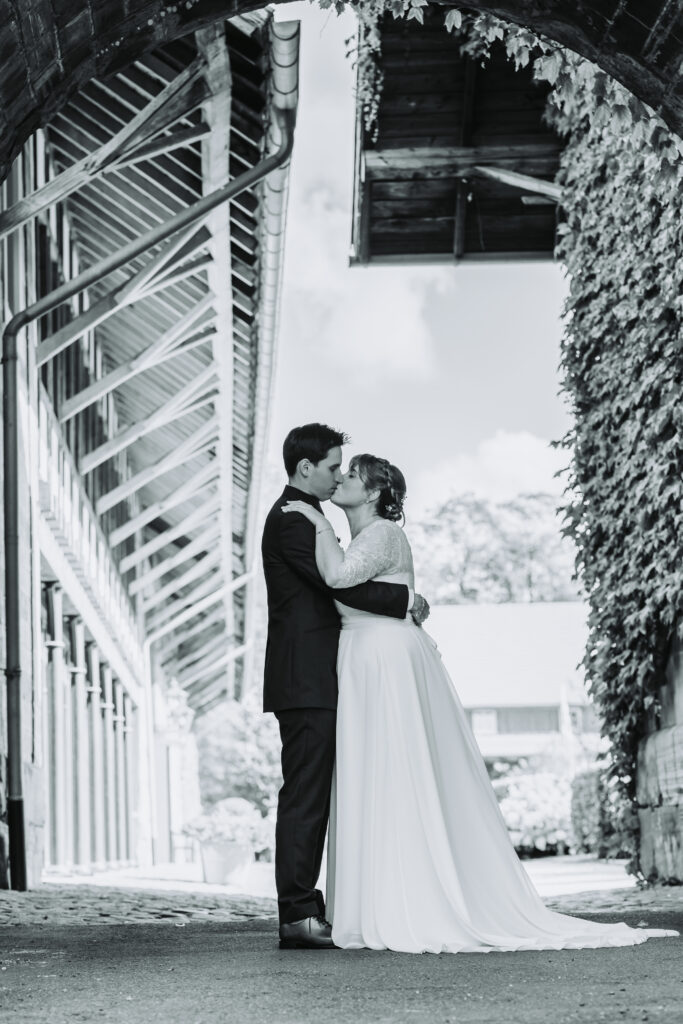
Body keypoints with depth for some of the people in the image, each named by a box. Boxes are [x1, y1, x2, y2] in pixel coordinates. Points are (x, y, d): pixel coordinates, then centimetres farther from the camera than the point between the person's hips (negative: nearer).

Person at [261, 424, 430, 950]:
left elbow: (331, 587, 22)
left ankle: (304, 908, 13)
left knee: (311, 798, 10)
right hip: (306, 683, -10)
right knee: (305, 797, -9)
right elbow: (341, 584, -19)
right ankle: (298, 916, -7)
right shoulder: (291, 519, -12)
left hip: (313, 683, 10)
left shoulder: (303, 516, 21)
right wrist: (406, 598, -10)